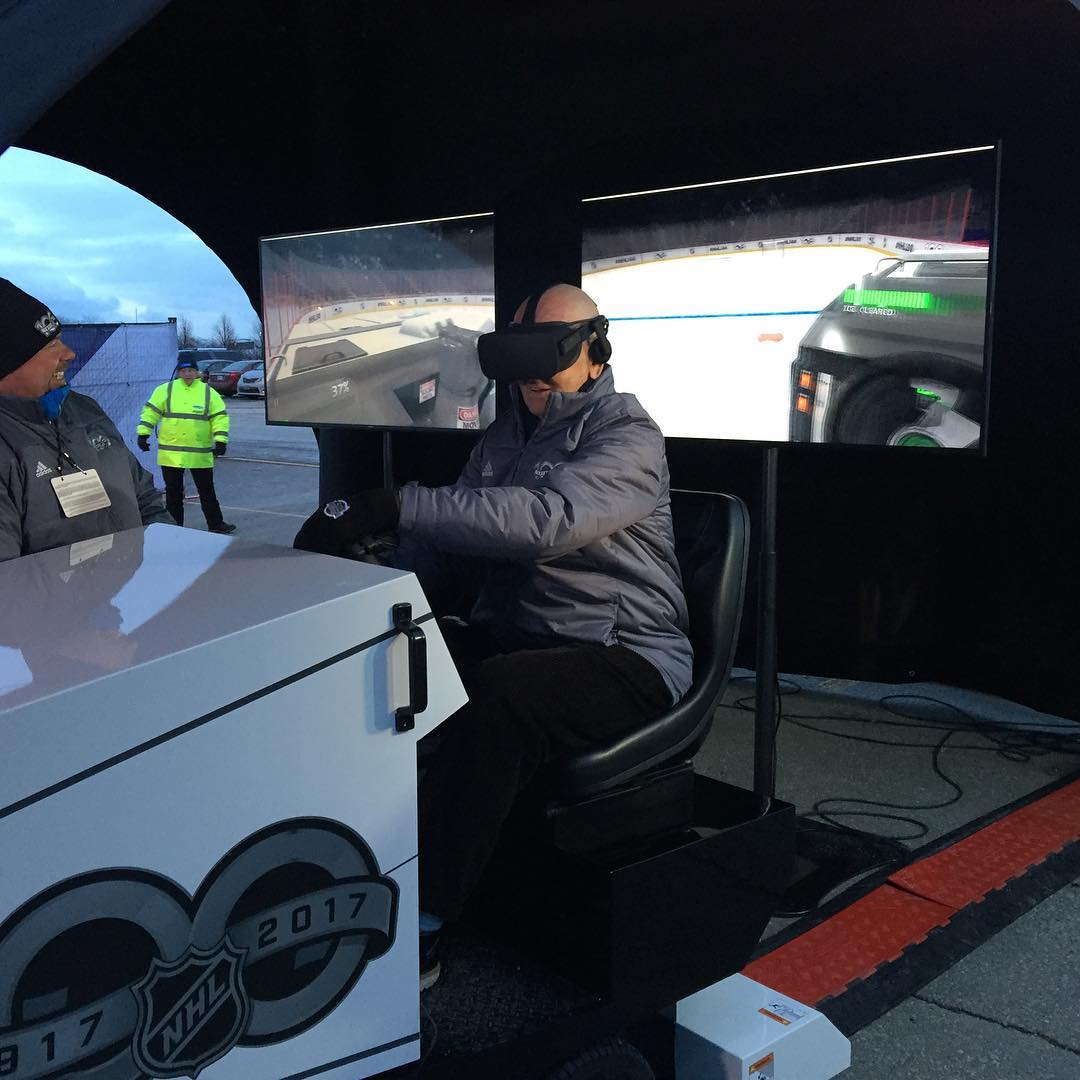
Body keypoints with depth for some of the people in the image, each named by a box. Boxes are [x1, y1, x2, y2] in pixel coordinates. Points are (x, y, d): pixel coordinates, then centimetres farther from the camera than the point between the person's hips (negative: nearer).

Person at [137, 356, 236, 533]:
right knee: (173, 492, 8)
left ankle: (215, 524, 16)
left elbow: (220, 417, 2)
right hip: (170, 453, 0)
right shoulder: (166, 390, 3)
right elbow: (150, 412, 5)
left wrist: (220, 440, -8)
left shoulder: (209, 393, 4)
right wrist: (143, 434, -1)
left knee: (207, 490, 7)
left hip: (200, 455, 0)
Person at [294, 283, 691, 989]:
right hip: (508, 636, 7)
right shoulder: (506, 435, 16)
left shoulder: (627, 437, -9)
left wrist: (395, 507, -39)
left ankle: (419, 929, -28)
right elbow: (449, 542, 13)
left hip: (625, 655, -7)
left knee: (496, 694, -36)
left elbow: (545, 519, -29)